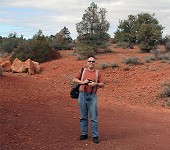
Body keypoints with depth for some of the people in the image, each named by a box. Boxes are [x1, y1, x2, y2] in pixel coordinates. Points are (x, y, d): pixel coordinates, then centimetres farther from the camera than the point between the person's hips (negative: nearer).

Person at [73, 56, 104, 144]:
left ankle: (95, 136, 4)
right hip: (82, 95, 2)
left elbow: (102, 84, 3)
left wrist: (95, 84, -16)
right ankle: (84, 134, 19)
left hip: (92, 96, -1)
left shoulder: (98, 73, 6)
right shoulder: (82, 71, 8)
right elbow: (74, 80, 6)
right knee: (83, 116, 8)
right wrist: (83, 82, -9)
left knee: (94, 117, -2)